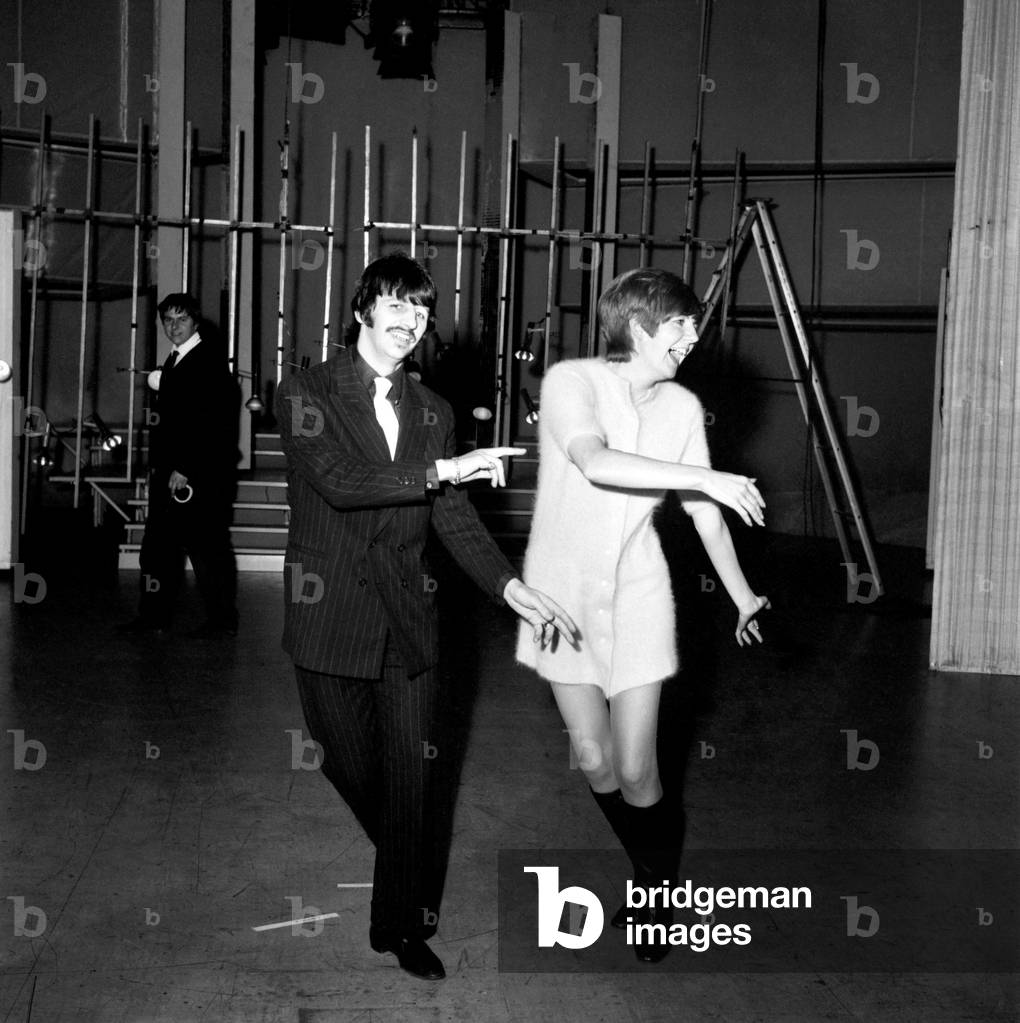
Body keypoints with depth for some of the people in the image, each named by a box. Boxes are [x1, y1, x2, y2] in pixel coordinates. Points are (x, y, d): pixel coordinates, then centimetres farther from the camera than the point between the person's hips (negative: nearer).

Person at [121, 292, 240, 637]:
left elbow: (211, 423, -18)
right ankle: (154, 616, 19)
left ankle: (222, 621, 7)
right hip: (171, 472, 9)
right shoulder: (173, 362, 19)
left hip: (201, 475, -9)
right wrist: (159, 466, 11)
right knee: (159, 545, 11)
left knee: (207, 547, -3)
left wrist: (185, 469, -19)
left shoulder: (210, 360, -9)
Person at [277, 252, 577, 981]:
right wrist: (443, 468, -21)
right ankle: (404, 877, 42)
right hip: (333, 617, -2)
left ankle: (406, 923, 19)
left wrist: (508, 585, -11)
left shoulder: (433, 413, 9)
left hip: (409, 621, 3)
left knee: (414, 778, 2)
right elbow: (336, 481, -20)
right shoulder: (307, 395, -4)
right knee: (353, 769, 12)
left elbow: (454, 518, 3)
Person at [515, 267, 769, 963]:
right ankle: (652, 878, 33)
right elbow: (596, 463, -30)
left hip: (638, 598, 1)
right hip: (564, 591, -1)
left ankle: (660, 894, 24)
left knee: (636, 774, -4)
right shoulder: (572, 382, -11)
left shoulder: (683, 408, 1)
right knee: (595, 762, 5)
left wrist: (743, 596, 17)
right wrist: (706, 477, -30)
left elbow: (705, 513, 10)